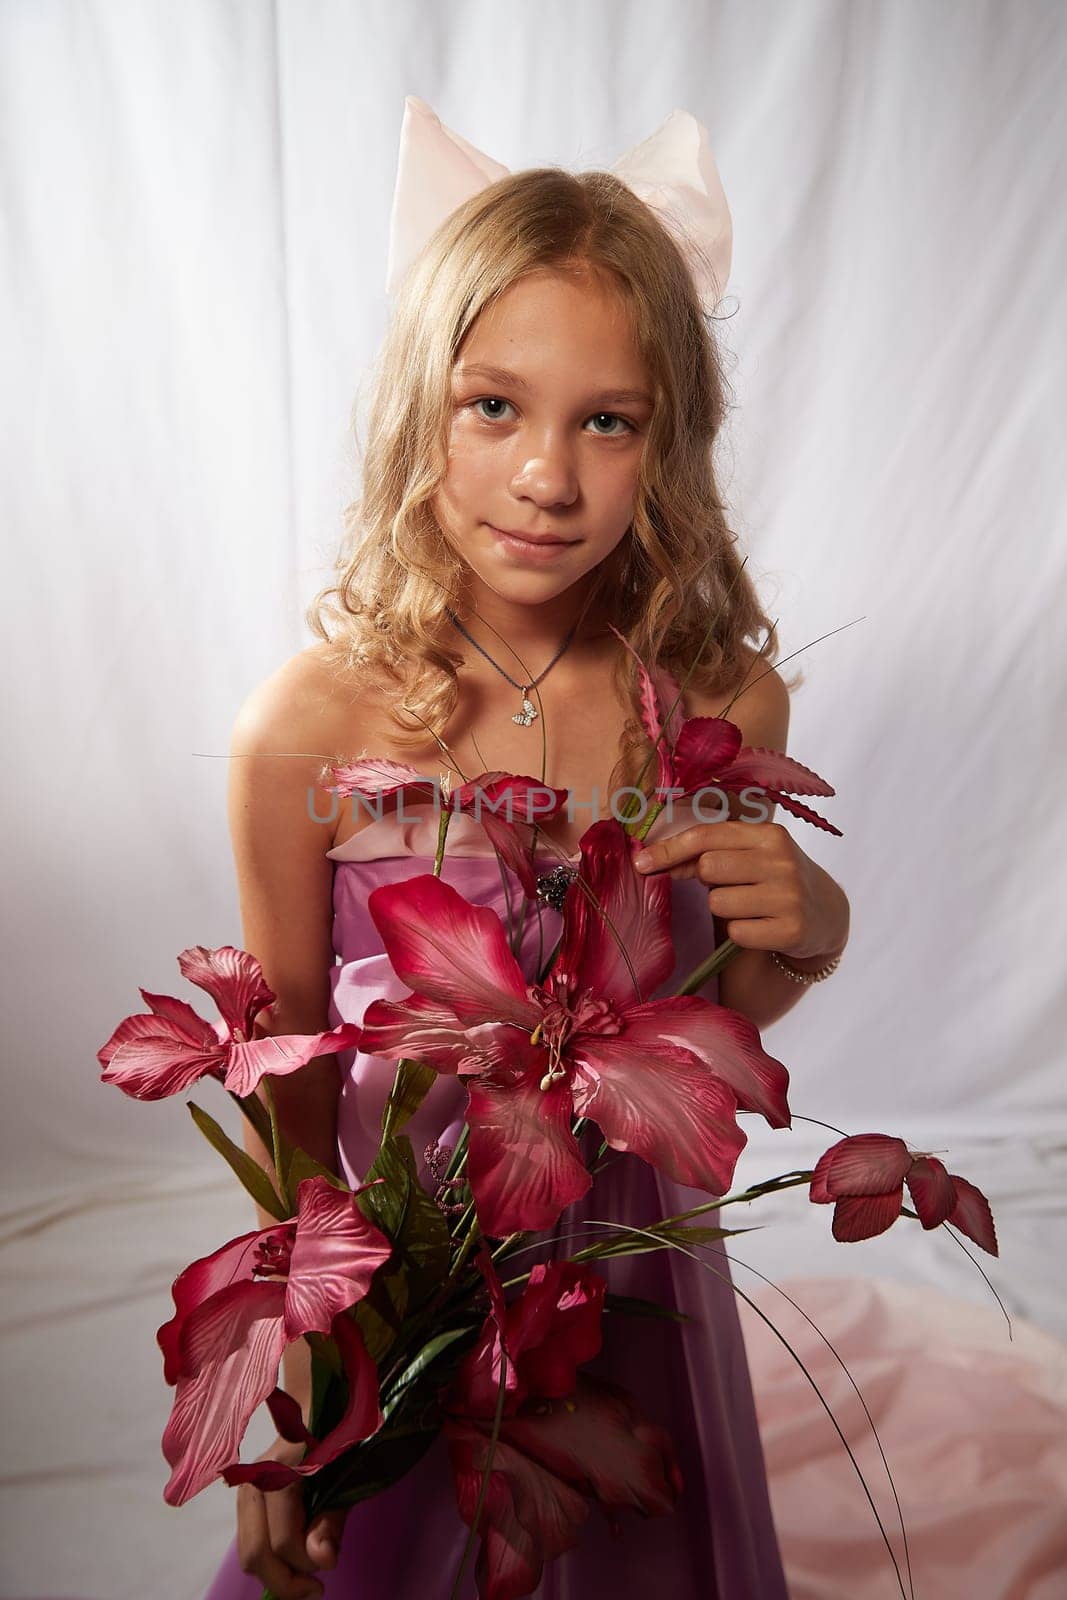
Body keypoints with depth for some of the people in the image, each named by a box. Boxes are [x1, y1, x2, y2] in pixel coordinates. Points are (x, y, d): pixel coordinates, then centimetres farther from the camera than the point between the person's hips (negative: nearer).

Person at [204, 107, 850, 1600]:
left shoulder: (726, 700, -14)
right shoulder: (310, 726, -21)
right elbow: (290, 1078, -9)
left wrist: (807, 929, -20)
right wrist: (286, 1392, -2)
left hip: (634, 1248, 2)